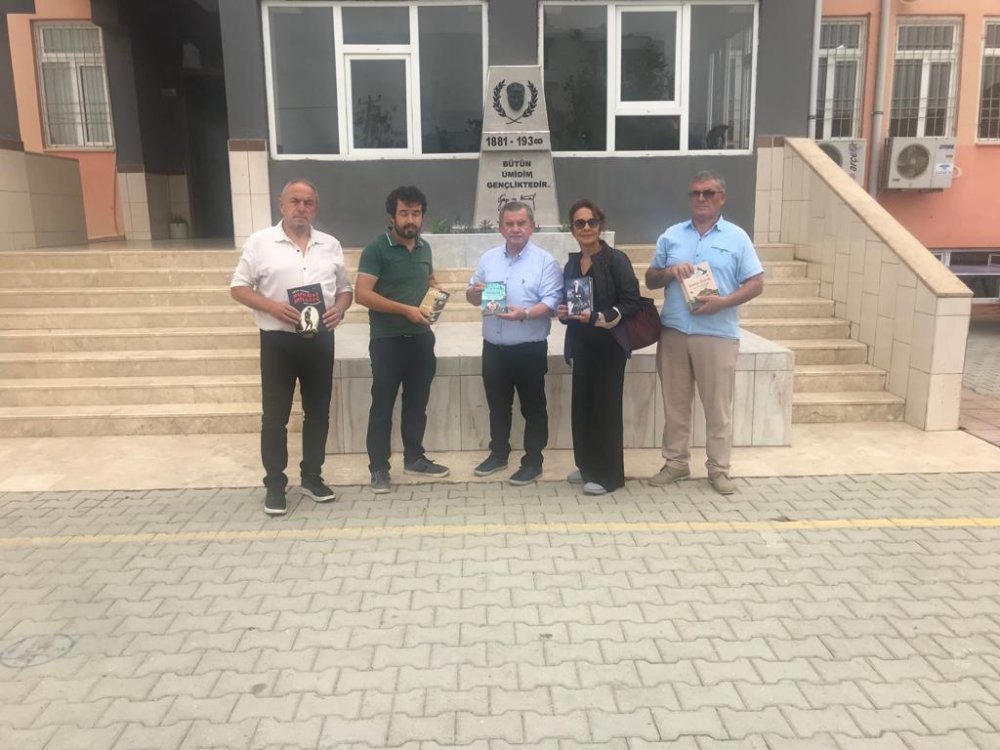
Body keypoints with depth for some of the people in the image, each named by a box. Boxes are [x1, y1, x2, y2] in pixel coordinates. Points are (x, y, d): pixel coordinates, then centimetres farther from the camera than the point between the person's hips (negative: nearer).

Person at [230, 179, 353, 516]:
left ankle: (312, 476, 26)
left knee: (318, 412, 11)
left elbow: (345, 289, 14)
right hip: (278, 341, -3)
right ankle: (275, 484, 15)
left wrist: (339, 309, -8)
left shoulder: (331, 245, 8)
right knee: (275, 415, 3)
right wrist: (273, 306, -18)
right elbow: (239, 288, -2)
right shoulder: (260, 242, -2)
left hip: (320, 340, 3)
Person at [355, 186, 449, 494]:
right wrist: (405, 309, -23)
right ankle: (379, 467, 12)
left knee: (417, 402, 14)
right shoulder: (376, 248, -11)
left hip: (421, 338, 6)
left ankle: (414, 458, 28)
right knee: (382, 405, 2)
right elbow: (362, 294, -19)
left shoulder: (424, 247, 8)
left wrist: (436, 291, 3)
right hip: (387, 340, -6)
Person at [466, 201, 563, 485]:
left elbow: (552, 302, -15)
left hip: (530, 349, -5)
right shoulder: (488, 258, 9)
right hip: (493, 348, 5)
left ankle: (533, 462, 17)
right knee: (497, 406, 17)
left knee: (533, 408, 5)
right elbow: (471, 295, 14)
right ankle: (498, 454, 32)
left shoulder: (545, 261, -6)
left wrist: (524, 314, -30)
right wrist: (476, 292, -9)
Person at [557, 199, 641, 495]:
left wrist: (597, 318, -24)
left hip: (608, 344, -6)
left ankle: (608, 474, 9)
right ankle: (587, 466, 22)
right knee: (582, 405, 7)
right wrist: (562, 311, -2)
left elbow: (631, 303, -14)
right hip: (581, 344, 6)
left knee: (606, 407, -1)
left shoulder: (616, 259, -9)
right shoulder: (572, 263, 10)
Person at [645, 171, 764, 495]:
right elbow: (650, 280, 12)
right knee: (675, 403, 10)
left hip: (718, 334, -2)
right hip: (673, 332, 3)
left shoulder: (737, 238, 2)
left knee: (718, 406, 3)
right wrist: (671, 271, -9)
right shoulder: (671, 236, 10)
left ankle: (719, 468, 15)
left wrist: (724, 301, -17)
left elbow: (756, 283, -1)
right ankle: (676, 462, 23)